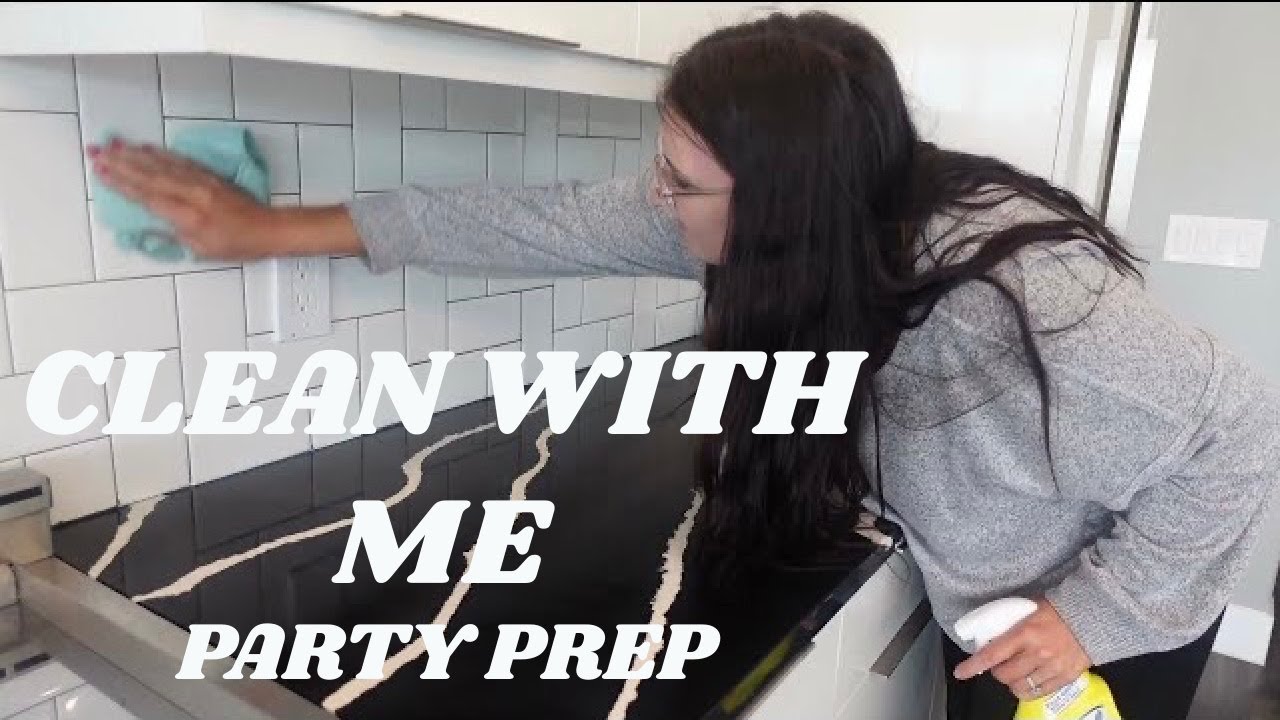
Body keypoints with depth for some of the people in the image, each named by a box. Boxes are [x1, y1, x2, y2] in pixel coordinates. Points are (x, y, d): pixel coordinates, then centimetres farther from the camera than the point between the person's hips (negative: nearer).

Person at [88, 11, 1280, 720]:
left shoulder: (1028, 302, -41)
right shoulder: (772, 225, -22)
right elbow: (555, 223, -20)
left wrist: (1094, 613, -25)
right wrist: (278, 228, -16)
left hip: (1113, 622, -5)